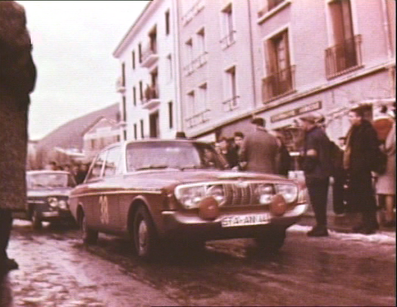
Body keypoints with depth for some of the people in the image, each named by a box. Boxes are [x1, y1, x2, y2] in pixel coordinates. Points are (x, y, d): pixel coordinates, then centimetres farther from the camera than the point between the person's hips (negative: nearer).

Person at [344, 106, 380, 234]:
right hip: (354, 169, 9)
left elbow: (373, 150, -14)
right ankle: (365, 221, 20)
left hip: (362, 170, -9)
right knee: (355, 195, 10)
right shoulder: (353, 131, 17)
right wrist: (347, 165, 12)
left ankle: (371, 223, 3)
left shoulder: (368, 130, -9)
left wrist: (364, 163, -20)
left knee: (366, 196, -4)